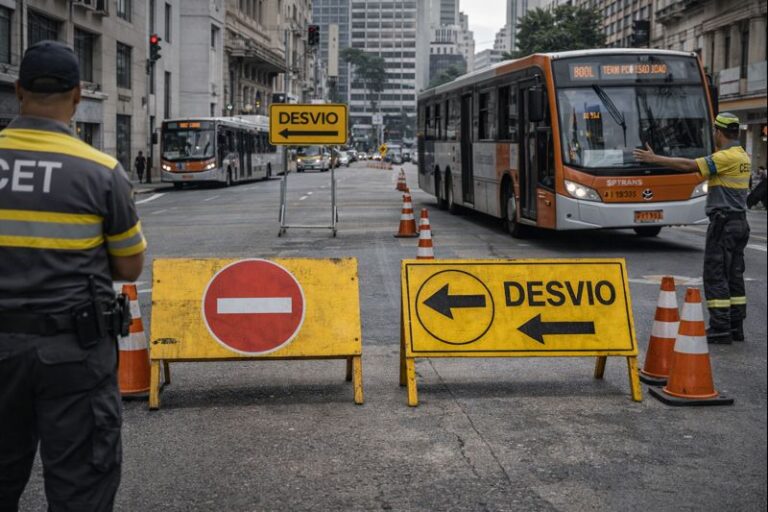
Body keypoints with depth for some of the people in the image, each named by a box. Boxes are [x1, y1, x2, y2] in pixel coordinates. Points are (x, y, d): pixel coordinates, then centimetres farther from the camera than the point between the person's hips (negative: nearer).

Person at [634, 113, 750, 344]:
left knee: (715, 275, -5)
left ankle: (720, 328, -6)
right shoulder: (743, 156, 13)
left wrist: (654, 159, -15)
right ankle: (736, 326, 14)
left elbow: (689, 166, -20)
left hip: (723, 221, -9)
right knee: (734, 275, 11)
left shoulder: (725, 157, -16)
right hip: (740, 221, 9)